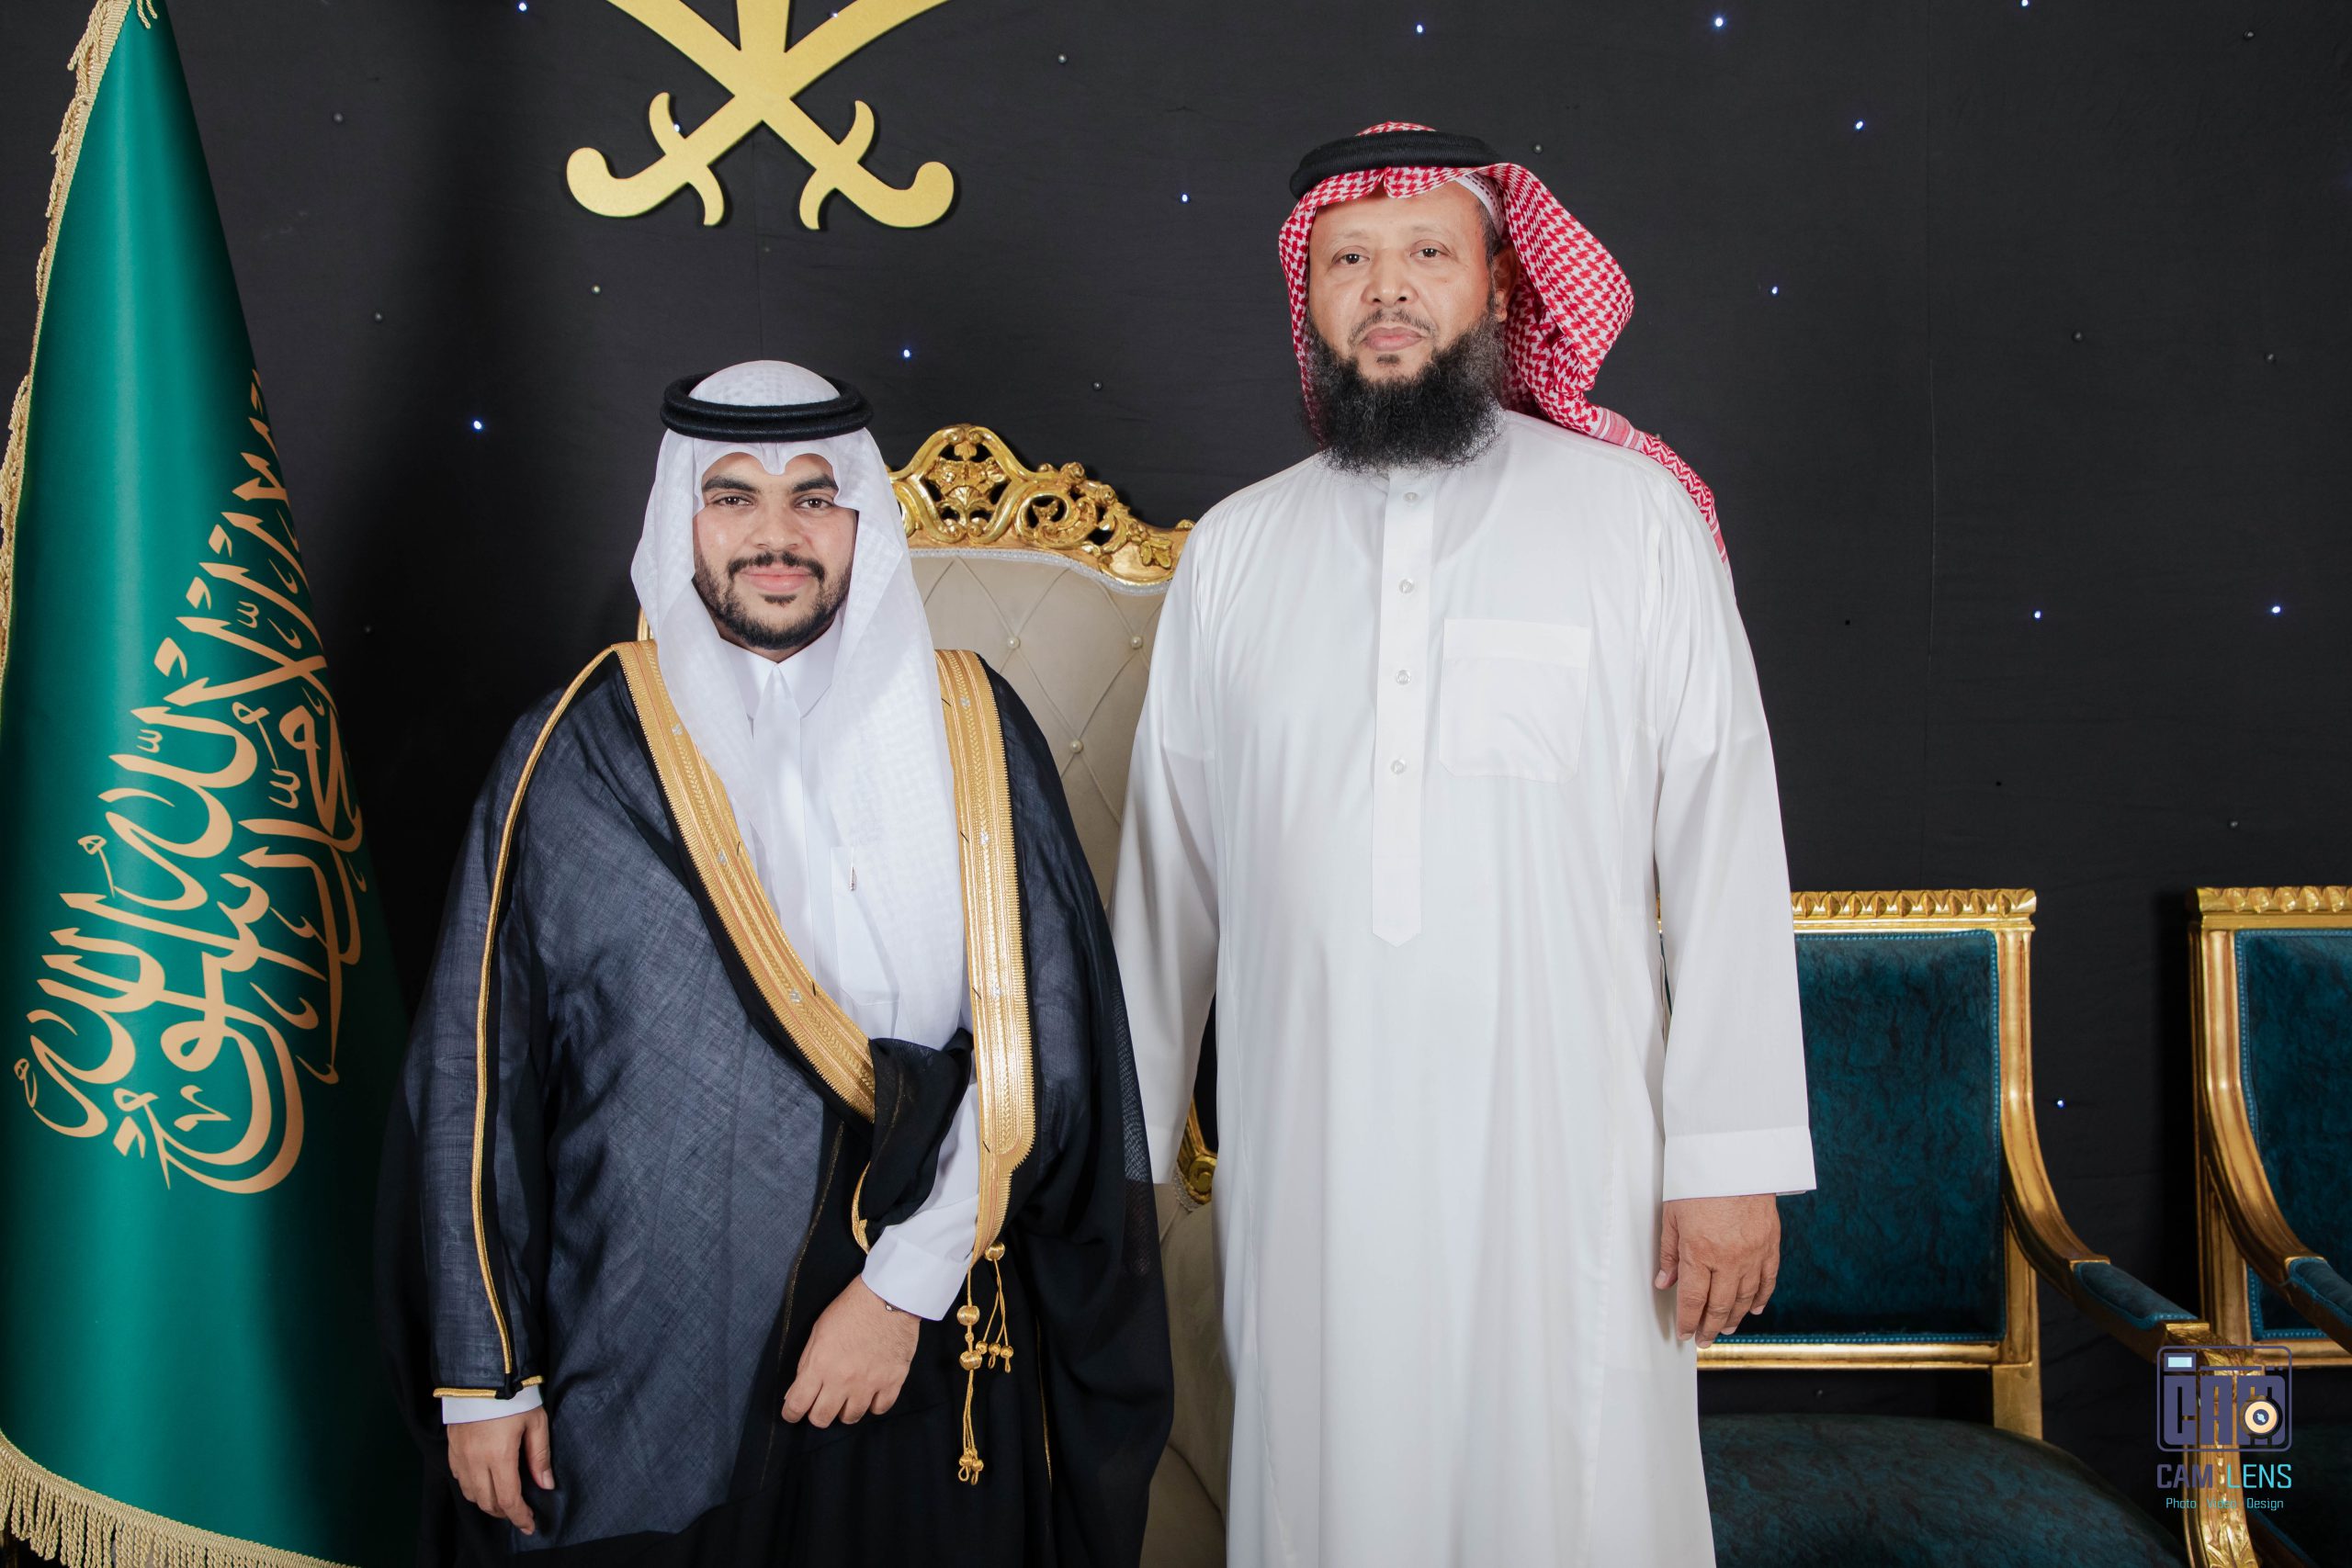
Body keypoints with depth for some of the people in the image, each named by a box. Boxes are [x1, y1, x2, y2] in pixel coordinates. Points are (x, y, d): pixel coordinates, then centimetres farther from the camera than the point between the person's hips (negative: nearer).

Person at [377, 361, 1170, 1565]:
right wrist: (482, 1373, 0)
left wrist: (908, 1285, -12)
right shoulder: (578, 755, -3)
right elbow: (480, 1071, 0)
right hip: (636, 1371, 0)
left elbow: (1037, 1049, -5)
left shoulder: (969, 734, -1)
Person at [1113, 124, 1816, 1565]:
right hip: (1305, 1153, 2)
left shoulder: (1632, 510, 1)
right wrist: (1128, 1151, 12)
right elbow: (1169, 872, 11)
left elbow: (1727, 842, -2)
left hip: (1563, 1144, -2)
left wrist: (1731, 1160, -6)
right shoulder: (1235, 550, 8)